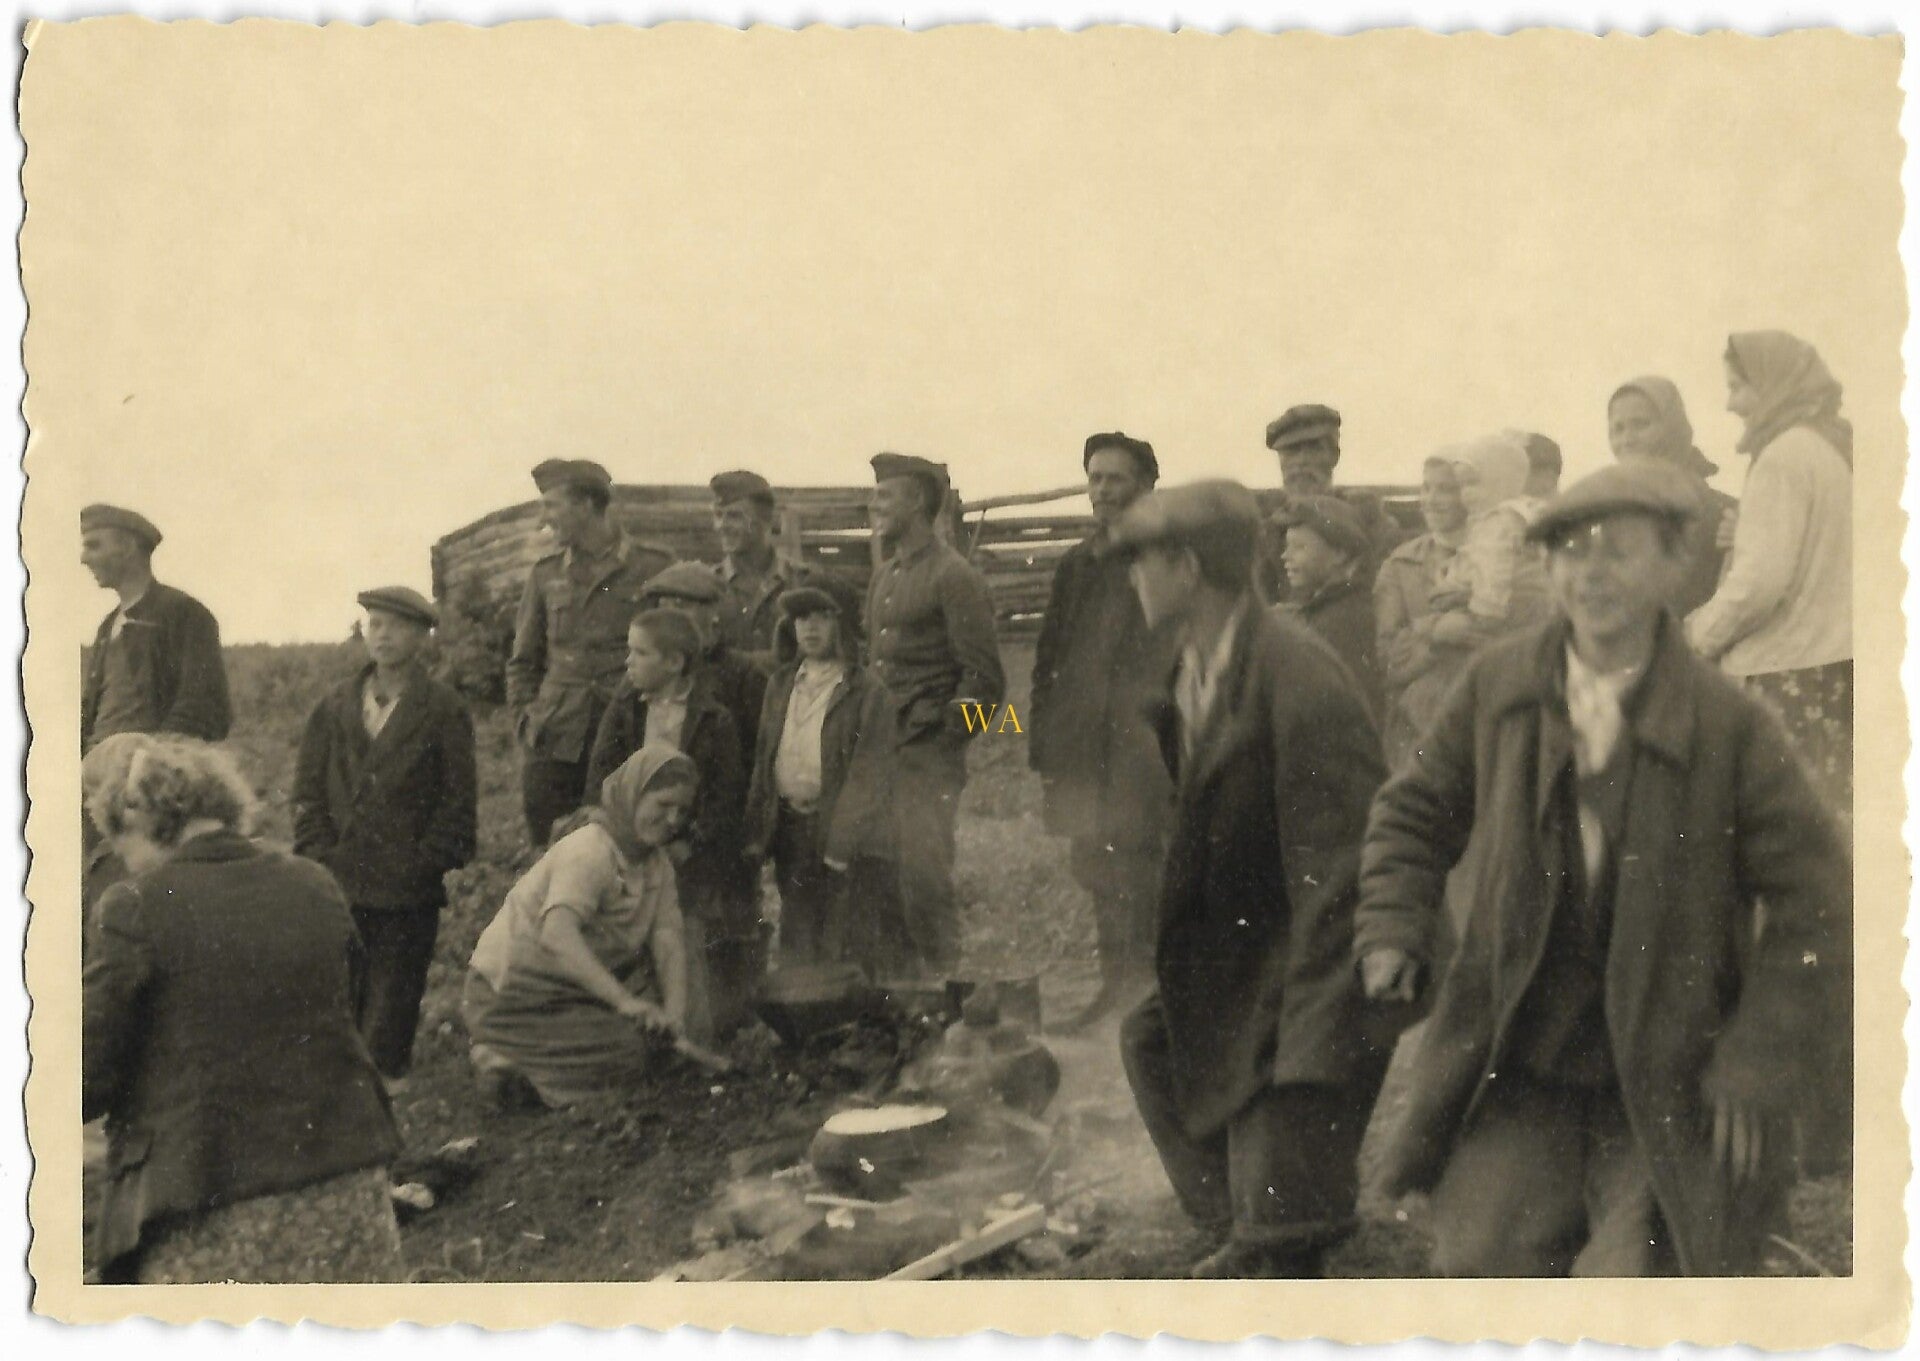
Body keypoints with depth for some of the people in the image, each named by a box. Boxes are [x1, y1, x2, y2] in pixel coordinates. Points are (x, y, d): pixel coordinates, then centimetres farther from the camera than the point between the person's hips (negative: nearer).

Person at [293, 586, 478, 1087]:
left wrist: (423, 864, -9)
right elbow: (307, 791, 12)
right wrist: (321, 858, 0)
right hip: (337, 885, 3)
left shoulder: (444, 711, 2)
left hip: (407, 892, -3)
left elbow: (458, 802, -1)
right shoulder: (334, 708, 13)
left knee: (392, 1008, -1)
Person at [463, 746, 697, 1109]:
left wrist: (674, 1011, -23)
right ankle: (505, 1063, -1)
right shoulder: (589, 850, -23)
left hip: (579, 990, 9)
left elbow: (668, 937, -6)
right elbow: (557, 935, -38)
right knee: (626, 1049, -19)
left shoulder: (656, 861, 3)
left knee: (653, 1034, -4)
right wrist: (623, 1001, -43)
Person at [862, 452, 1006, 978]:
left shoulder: (954, 576, -8)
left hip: (927, 753, -7)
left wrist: (942, 735, -11)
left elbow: (985, 678, -10)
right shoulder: (883, 576, 17)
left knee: (922, 871, -10)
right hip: (880, 749, 7)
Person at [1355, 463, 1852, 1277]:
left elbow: (1815, 906, -4)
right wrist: (1392, 933, -2)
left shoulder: (1728, 727, -9)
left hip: (1668, 1088, -2)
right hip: (1518, 1070, 3)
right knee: (1483, 1260, -4)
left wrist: (1758, 1072, -8)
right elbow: (1415, 813, 13)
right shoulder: (1496, 684, 0)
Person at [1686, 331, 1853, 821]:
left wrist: (1702, 634, -4)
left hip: (1791, 670, -9)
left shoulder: (1785, 455, -11)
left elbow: (1762, 578, -17)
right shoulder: (1838, 447, 15)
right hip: (1840, 664, 9)